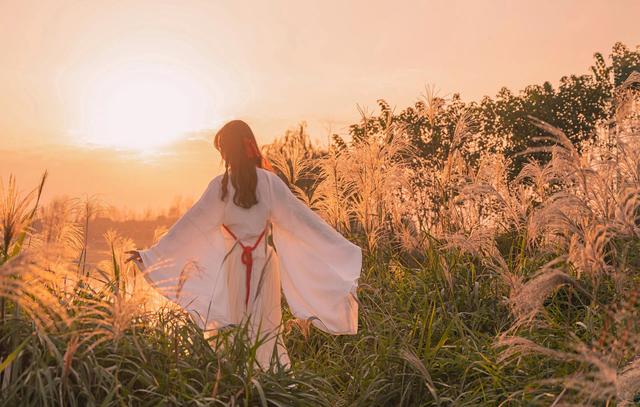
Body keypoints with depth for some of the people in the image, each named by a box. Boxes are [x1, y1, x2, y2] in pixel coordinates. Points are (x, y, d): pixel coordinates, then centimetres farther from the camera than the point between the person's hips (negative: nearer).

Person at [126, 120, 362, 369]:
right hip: (265, 261, 1)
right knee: (267, 326, 10)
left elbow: (191, 225, -4)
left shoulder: (220, 185, -7)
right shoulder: (268, 181, -6)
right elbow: (300, 218, -6)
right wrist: (345, 251, -1)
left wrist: (151, 255, 5)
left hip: (235, 264, -1)